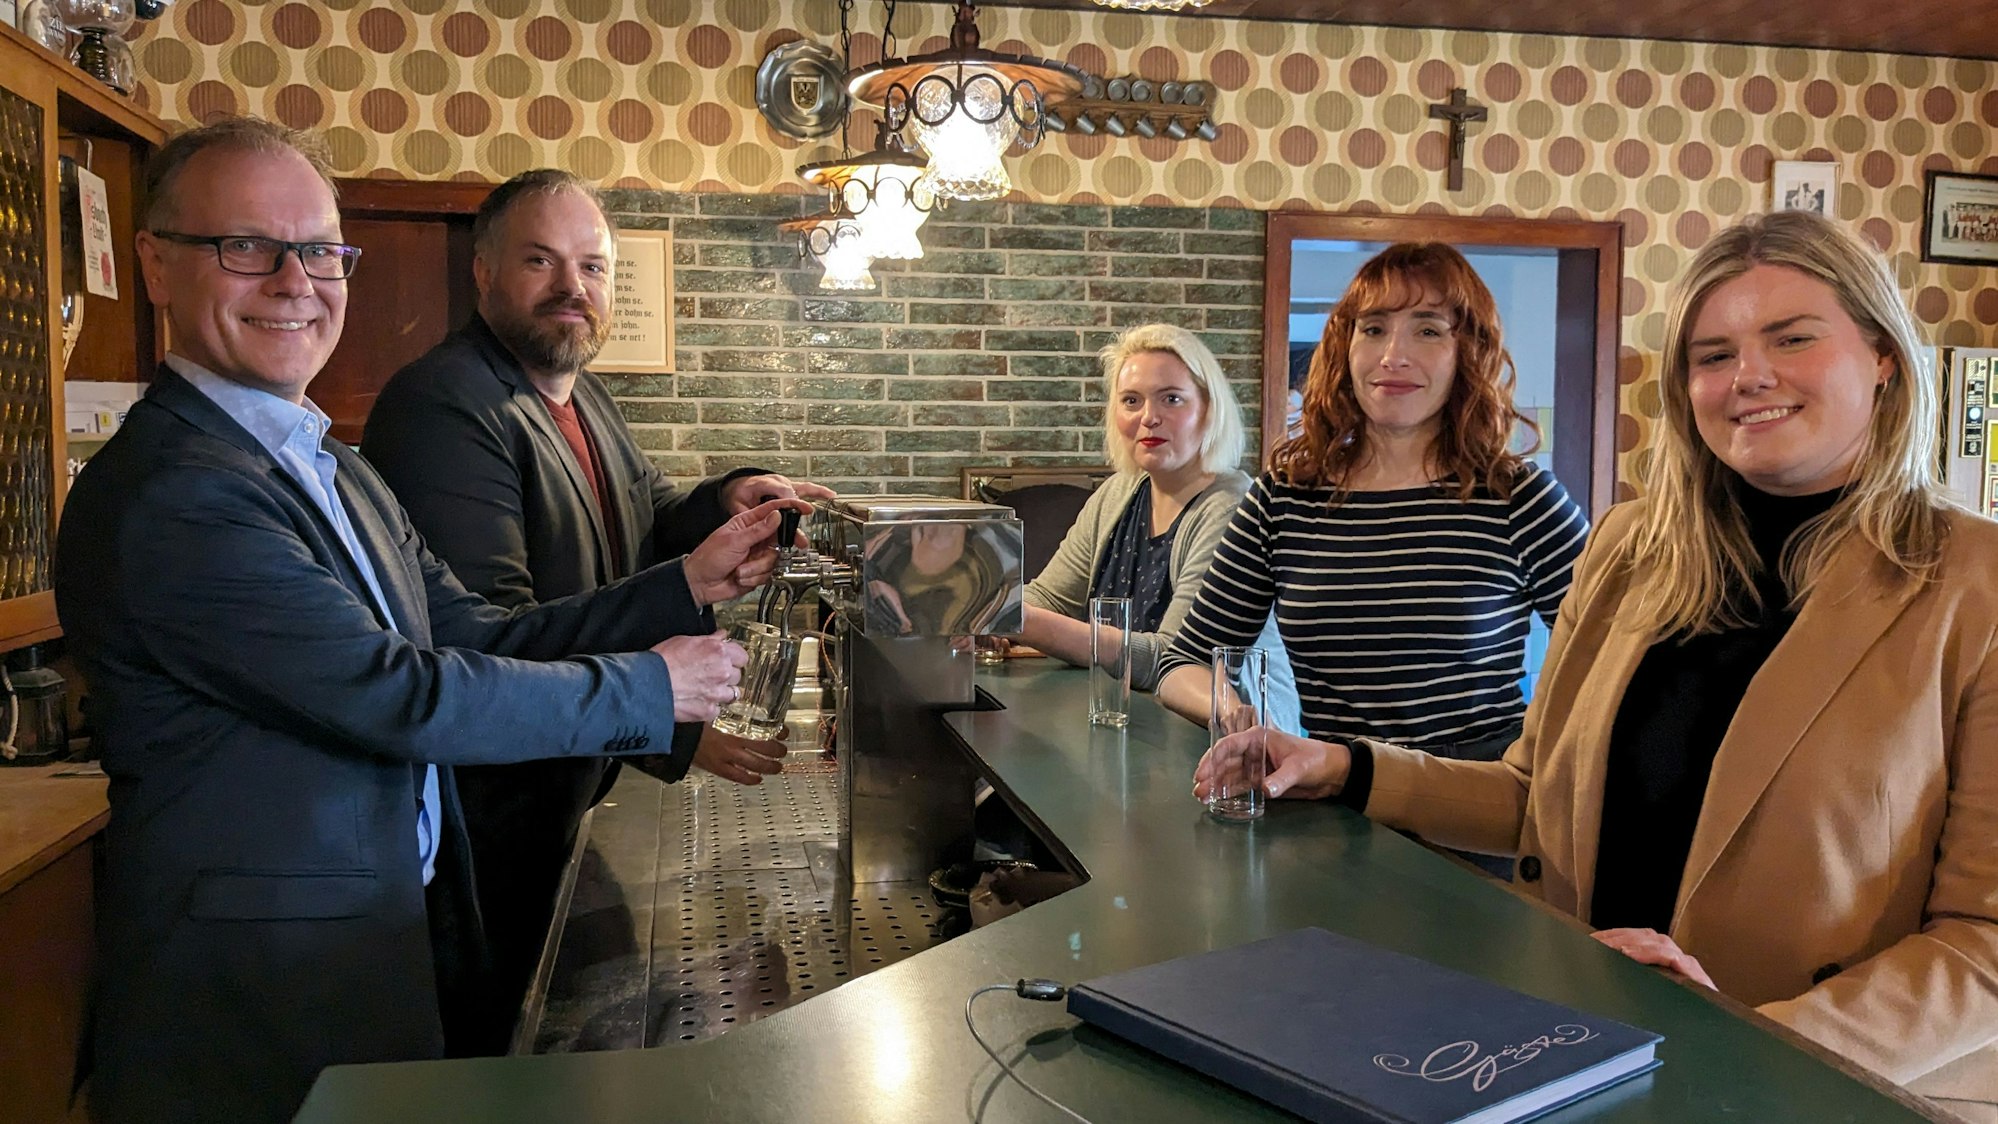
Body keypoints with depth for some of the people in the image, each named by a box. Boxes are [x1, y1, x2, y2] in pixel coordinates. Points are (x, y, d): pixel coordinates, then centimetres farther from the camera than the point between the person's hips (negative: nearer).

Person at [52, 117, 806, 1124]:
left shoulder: (338, 474, 10)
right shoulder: (163, 494, -21)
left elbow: (481, 641, 4)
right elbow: (402, 693, -23)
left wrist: (690, 584, -3)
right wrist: (647, 689, -14)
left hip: (397, 947, 9)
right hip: (255, 1000, -8)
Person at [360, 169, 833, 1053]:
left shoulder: (584, 398, 10)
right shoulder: (443, 406, -23)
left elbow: (651, 524, 20)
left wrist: (727, 501, -3)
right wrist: (674, 726, -34)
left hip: (565, 794, 9)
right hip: (484, 811, -9)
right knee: (479, 1042, 9)